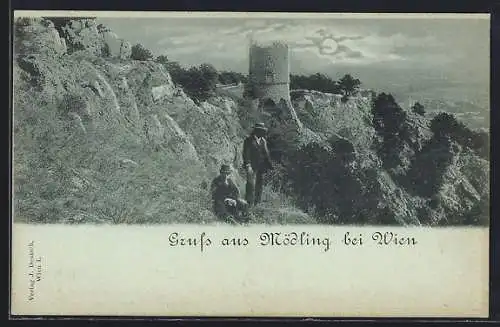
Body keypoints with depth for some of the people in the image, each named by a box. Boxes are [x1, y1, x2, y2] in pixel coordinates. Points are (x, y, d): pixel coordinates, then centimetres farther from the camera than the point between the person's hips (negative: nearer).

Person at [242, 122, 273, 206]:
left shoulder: (263, 140, 15)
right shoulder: (249, 140, -3)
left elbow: (266, 152, 18)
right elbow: (246, 153, -9)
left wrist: (269, 163, 10)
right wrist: (247, 164, -18)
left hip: (261, 167, 6)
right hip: (252, 166, -6)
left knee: (260, 184, 8)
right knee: (251, 184, -10)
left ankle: (257, 202, 16)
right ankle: (249, 203, -6)